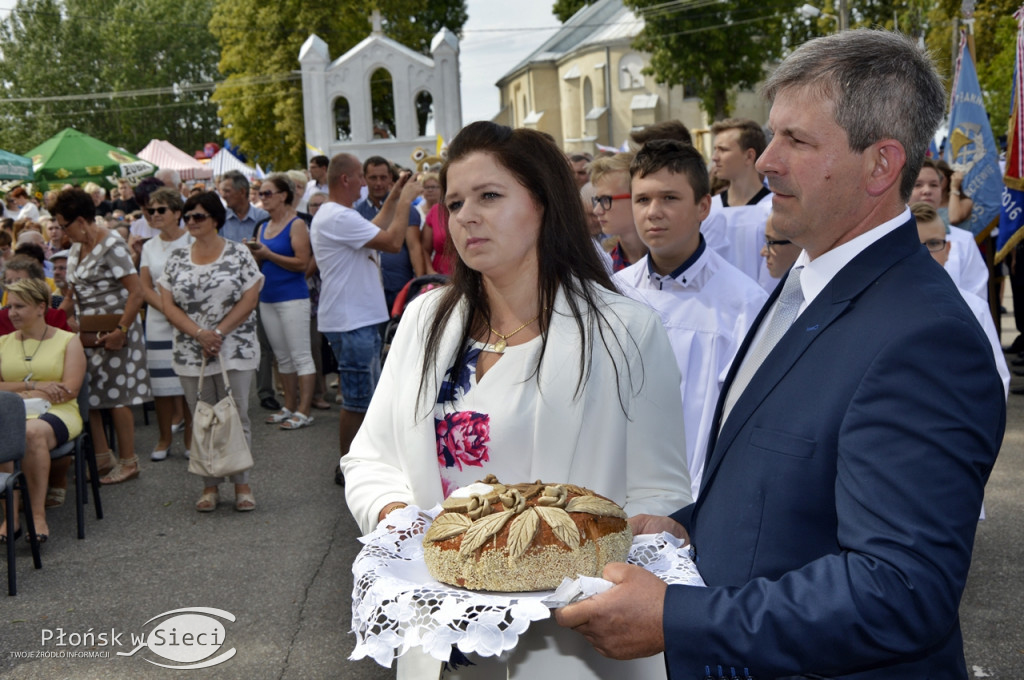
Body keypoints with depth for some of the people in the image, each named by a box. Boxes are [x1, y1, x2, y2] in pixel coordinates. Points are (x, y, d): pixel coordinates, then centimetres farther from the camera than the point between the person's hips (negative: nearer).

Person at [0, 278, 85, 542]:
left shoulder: (68, 341, 8)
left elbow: (69, 390, -5)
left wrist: (23, 395, -11)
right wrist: (34, 385, -8)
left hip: (56, 413, -2)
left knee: (32, 432, -38)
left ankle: (38, 513, -26)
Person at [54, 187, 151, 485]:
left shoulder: (112, 246, -14)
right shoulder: (77, 249, 12)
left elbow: (136, 293, -20)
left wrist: (121, 332, -24)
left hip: (112, 333, -8)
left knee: (117, 396, -1)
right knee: (86, 395, 8)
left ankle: (128, 461, 11)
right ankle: (102, 455, 21)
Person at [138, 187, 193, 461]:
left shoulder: (192, 241, -1)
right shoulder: (149, 247, 12)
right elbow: (145, 288, 7)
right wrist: (166, 307, -10)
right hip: (159, 323, 4)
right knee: (160, 384, 4)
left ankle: (190, 438, 10)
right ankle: (164, 439, 16)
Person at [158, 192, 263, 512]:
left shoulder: (238, 254, 0)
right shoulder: (176, 259, 8)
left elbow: (250, 299, -6)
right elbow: (168, 305, 3)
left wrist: (219, 332, -14)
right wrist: (198, 334, -12)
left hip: (235, 351, -3)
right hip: (191, 354, 3)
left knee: (236, 417, 1)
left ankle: (241, 483, 12)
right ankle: (210, 485, 18)